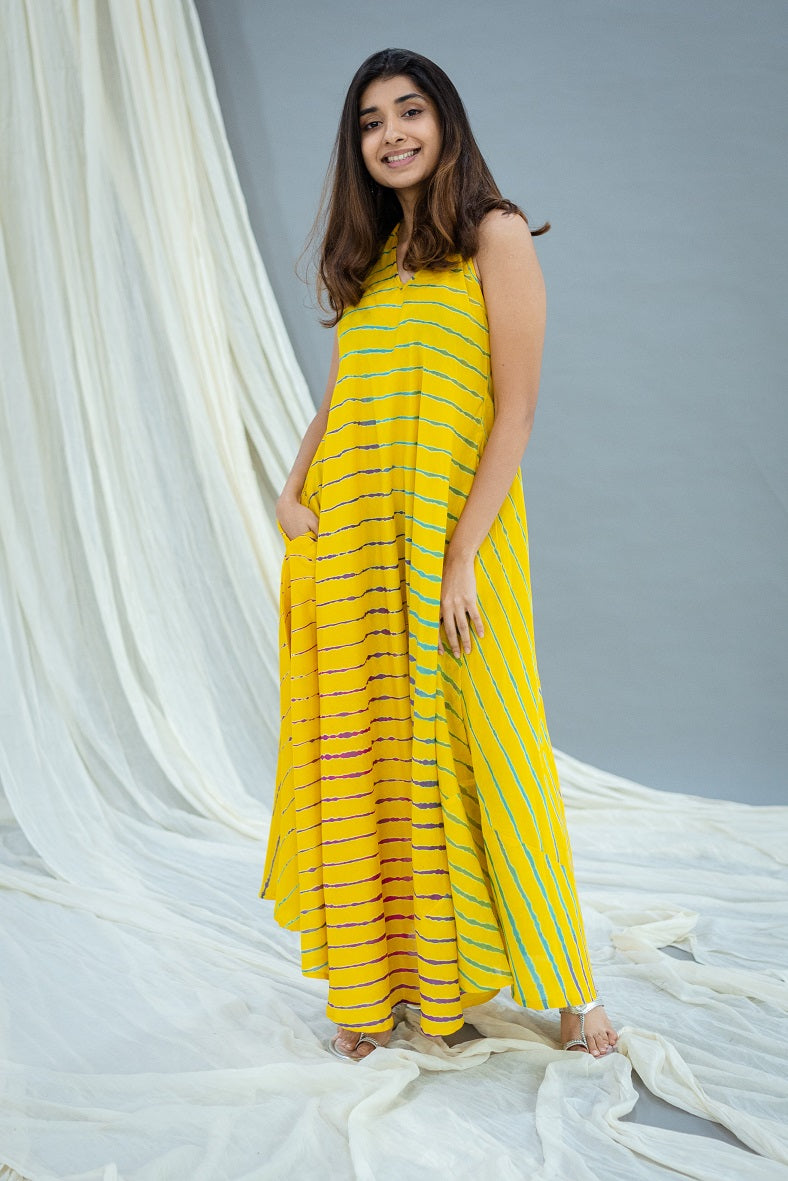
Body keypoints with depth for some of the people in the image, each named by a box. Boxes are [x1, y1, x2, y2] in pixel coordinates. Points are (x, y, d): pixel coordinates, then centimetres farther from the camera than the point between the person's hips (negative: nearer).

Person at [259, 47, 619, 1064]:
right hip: (349, 538, 5)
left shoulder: (496, 236, -1)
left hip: (452, 531, -5)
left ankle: (567, 986, 14)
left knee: (478, 748, -2)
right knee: (365, 753, 6)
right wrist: (291, 496, 2)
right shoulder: (368, 256, 16)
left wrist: (461, 554, -16)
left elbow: (516, 411, -9)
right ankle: (375, 981, 19)